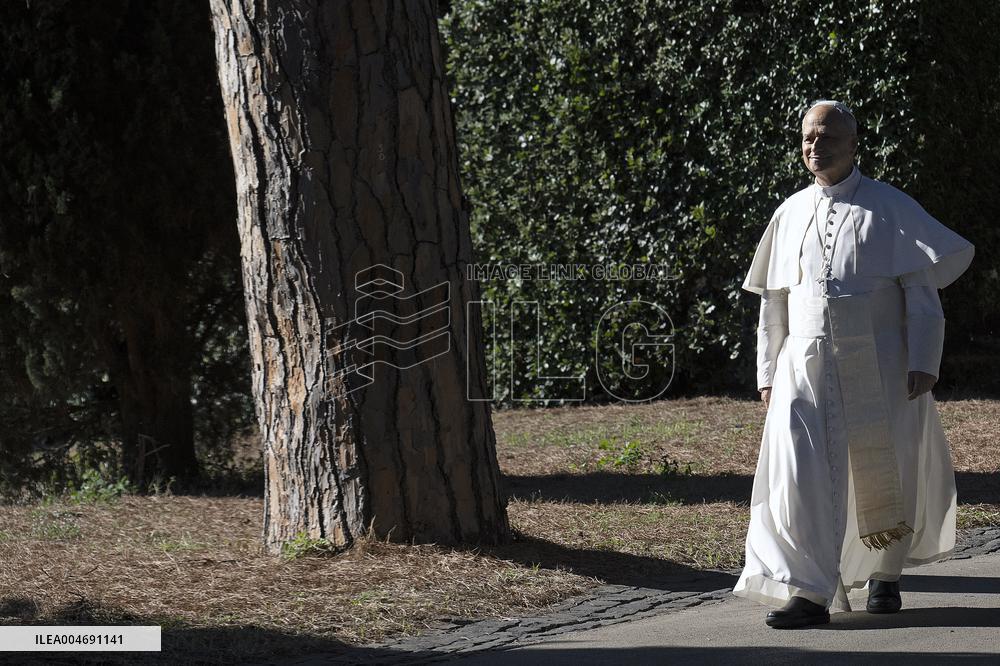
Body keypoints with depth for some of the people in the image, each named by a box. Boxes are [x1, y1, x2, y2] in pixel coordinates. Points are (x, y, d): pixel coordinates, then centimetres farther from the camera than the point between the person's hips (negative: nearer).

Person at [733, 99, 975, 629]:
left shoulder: (890, 209, 1)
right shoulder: (790, 215, 12)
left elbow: (922, 292, -2)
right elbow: (773, 301, 18)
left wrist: (923, 363, -12)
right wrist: (768, 372, 14)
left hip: (877, 366, -2)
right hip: (806, 367, 2)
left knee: (884, 476, 6)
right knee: (799, 474, -13)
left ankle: (884, 574, 30)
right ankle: (807, 592, -17)